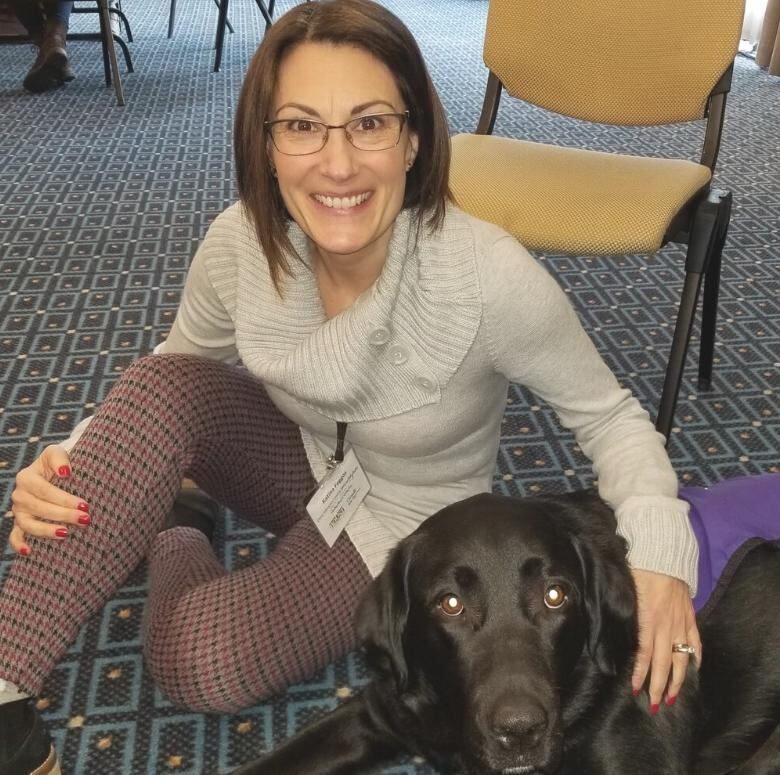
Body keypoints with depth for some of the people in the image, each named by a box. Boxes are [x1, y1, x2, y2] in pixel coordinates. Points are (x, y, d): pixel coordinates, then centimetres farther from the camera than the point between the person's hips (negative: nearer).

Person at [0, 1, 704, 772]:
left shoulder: (491, 276, -33)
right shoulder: (240, 241, -20)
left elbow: (608, 415, -17)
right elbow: (166, 383, -3)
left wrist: (658, 553, -34)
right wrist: (75, 462, -21)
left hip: (398, 521, -3)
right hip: (298, 462, 4)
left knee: (197, 660, -25)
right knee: (160, 387, -28)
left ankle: (179, 550, 10)